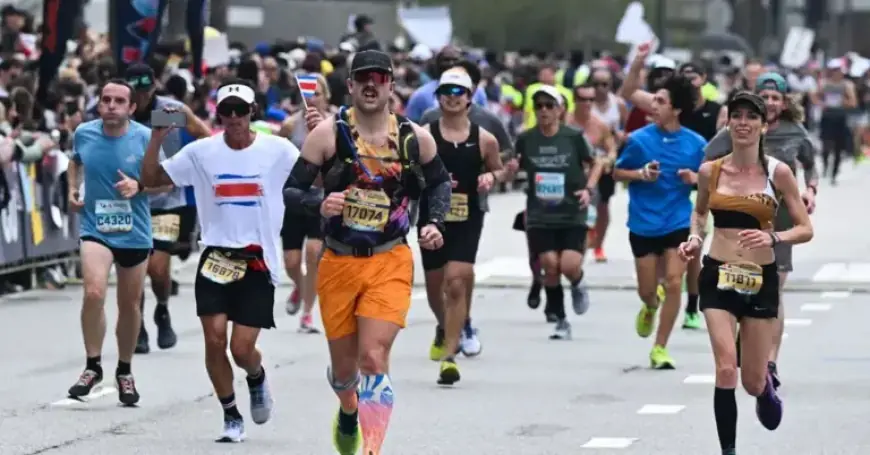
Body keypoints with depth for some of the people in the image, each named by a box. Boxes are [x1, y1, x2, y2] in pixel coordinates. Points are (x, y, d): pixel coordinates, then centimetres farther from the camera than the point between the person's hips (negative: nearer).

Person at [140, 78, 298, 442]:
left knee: (242, 348, -6)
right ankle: (231, 416, 12)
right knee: (214, 339, -7)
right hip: (215, 258, 2)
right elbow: (151, 178, 6)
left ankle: (257, 378, 32)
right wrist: (157, 138, -9)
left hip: (257, 262, -2)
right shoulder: (201, 152, 2)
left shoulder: (277, 150, -2)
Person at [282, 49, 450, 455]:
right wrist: (318, 205, -26)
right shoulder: (328, 134, -7)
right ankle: (348, 412, 48)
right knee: (344, 365, 13)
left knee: (373, 358, -17)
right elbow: (290, 190, -6)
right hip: (338, 262, 1)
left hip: (390, 262, -1)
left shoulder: (415, 138, 0)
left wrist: (435, 222, 2)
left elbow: (440, 182, 18)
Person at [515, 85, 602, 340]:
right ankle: (560, 321, 10)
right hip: (540, 216, 1)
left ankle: (578, 284, 23)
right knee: (550, 265, -8)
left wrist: (588, 188, -4)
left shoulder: (574, 137, -4)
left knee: (569, 266, -15)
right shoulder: (526, 140, 0)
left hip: (572, 214, -1)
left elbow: (594, 164, 10)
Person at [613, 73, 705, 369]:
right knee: (647, 290, 7)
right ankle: (650, 307, 46)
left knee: (674, 283, -9)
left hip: (678, 223, 0)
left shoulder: (695, 144, -4)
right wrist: (640, 174, -16)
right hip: (643, 224, 0)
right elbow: (617, 172, 2)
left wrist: (695, 178, -14)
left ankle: (660, 349, 3)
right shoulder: (639, 139, -6)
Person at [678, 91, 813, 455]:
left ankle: (765, 387, 46)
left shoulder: (777, 172, -5)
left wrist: (773, 237, -21)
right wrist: (695, 238, 1)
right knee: (726, 369, -16)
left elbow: (806, 229, -3)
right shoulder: (710, 171, 0)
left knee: (752, 382, 7)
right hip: (719, 277, 1)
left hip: (761, 280, 0)